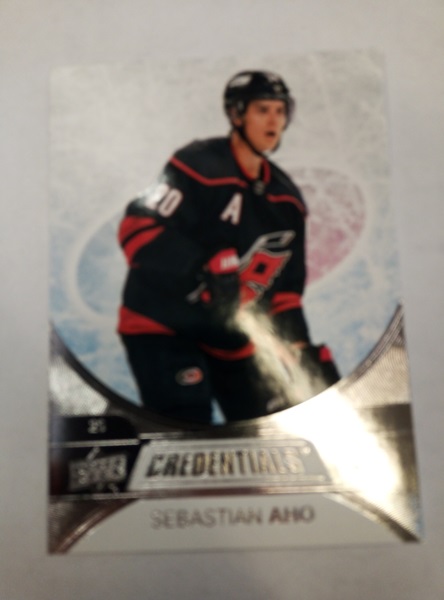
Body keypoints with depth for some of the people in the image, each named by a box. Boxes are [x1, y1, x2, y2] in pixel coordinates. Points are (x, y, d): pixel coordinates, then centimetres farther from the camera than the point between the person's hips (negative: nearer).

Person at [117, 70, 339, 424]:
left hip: (230, 337, 7)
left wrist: (300, 345, 1)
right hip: (161, 324, -7)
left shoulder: (287, 198, 8)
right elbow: (137, 229, -22)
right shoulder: (198, 165, -15)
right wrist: (205, 271, -33)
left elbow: (287, 283, 11)